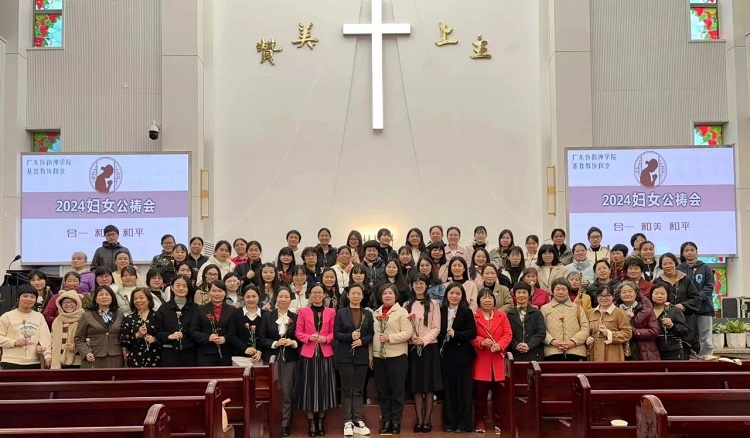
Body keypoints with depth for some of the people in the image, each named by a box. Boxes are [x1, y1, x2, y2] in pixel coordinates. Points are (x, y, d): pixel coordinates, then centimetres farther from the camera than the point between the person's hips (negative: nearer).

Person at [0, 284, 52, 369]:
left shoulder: (39, 317, 10)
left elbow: (45, 338, 2)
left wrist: (47, 355, -10)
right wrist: (14, 342, -14)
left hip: (34, 363, 3)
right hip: (11, 363, -3)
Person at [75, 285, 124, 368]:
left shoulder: (120, 315, 13)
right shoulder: (86, 316, 7)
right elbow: (79, 339, 5)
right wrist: (86, 353, -9)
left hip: (115, 360, 2)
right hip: (93, 360, -2)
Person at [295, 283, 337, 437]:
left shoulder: (331, 312, 7)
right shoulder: (303, 311, 5)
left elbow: (333, 332, 6)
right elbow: (298, 332, 2)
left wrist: (325, 339, -13)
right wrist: (309, 337, -15)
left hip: (325, 354, 1)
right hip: (308, 354, -1)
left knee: (323, 387, 4)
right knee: (309, 387, 1)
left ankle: (321, 421, 15)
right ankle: (311, 422, 10)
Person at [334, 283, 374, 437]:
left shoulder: (368, 313, 9)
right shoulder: (341, 313, 3)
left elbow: (371, 334, 4)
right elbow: (336, 333, -3)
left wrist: (362, 340, -14)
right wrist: (350, 336, -19)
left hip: (362, 356, 2)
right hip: (345, 356, -2)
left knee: (358, 390, 6)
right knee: (347, 390, 1)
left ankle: (358, 421, 9)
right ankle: (347, 422, 6)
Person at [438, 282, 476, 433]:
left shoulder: (467, 312, -1)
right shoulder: (441, 311, 6)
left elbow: (472, 332, -8)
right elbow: (437, 331, 8)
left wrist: (456, 334, -18)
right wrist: (440, 347, -3)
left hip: (462, 355, -2)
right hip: (446, 355, 3)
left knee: (463, 389, 2)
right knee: (448, 389, 6)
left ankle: (463, 423, 10)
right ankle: (449, 422, 15)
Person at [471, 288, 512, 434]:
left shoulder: (502, 316, 8)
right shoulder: (474, 317, 1)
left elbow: (508, 334, 2)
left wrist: (500, 345, -15)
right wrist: (481, 342, -22)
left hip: (498, 361, 2)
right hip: (481, 361, -2)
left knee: (498, 393, 5)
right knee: (480, 393, 2)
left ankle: (498, 422, 16)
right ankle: (480, 422, 11)